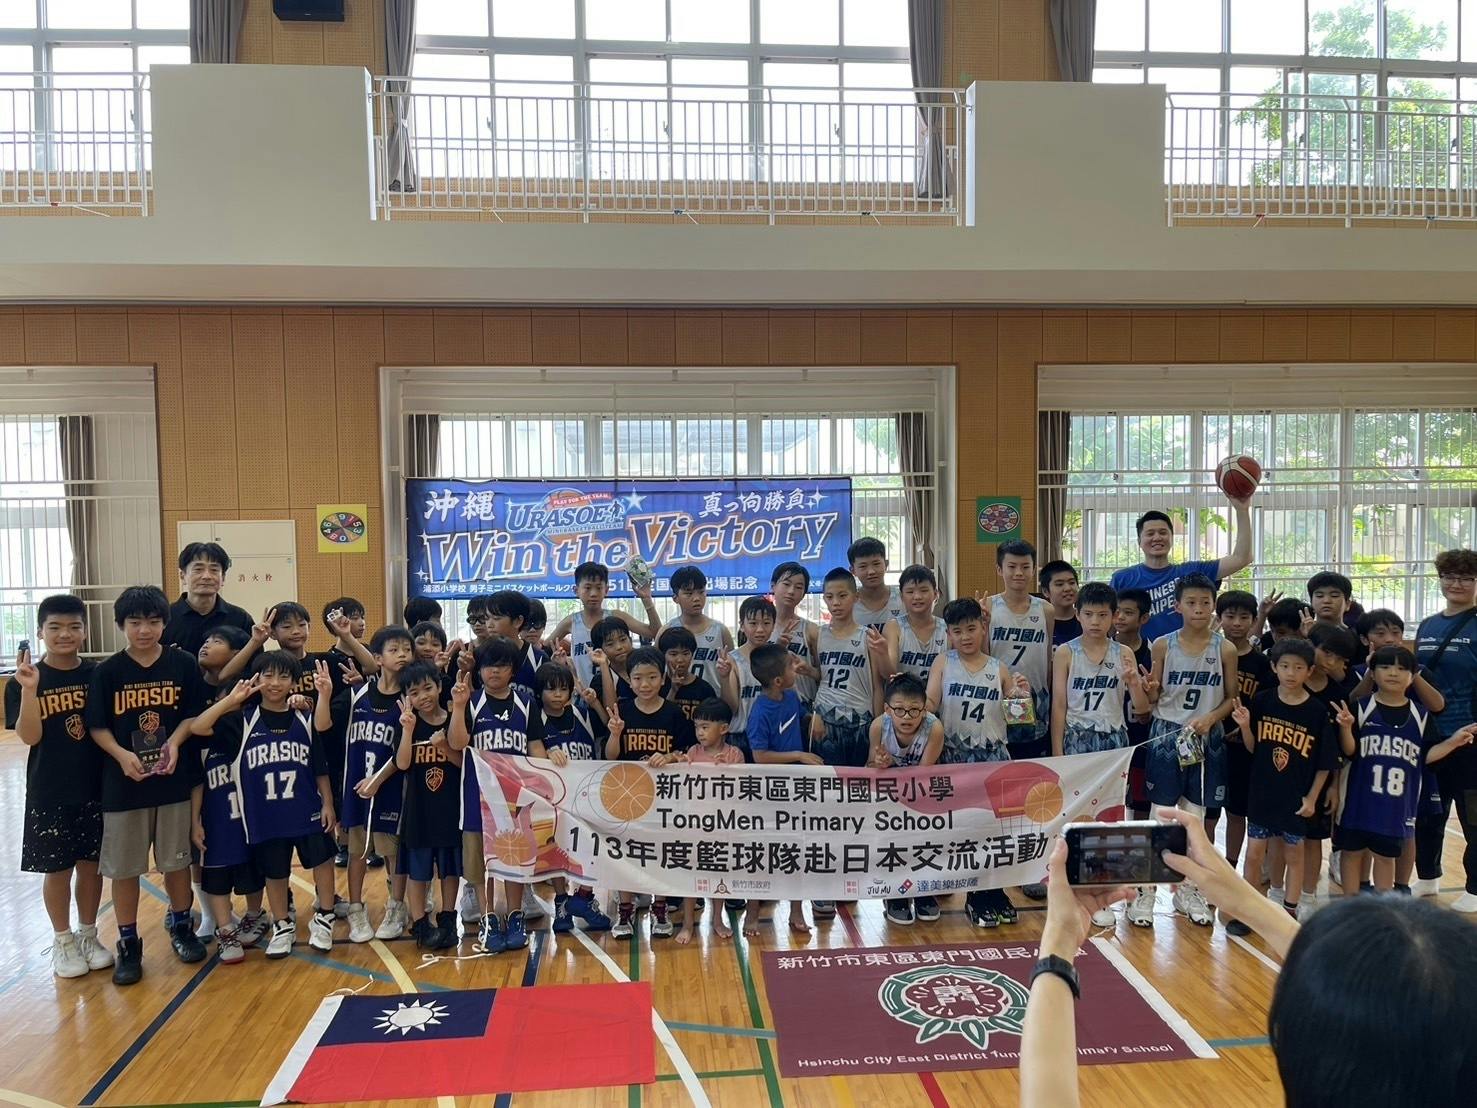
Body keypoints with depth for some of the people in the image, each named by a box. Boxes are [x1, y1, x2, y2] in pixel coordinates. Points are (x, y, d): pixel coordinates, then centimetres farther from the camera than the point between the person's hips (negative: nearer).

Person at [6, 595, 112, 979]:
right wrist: (29, 689, -28)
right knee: (57, 868, 9)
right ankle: (63, 941, 27)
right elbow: (30, 737, -17)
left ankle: (88, 935, 30)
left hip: (96, 787, 2)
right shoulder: (24, 680, -8)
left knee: (92, 864, 12)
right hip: (50, 793, -2)